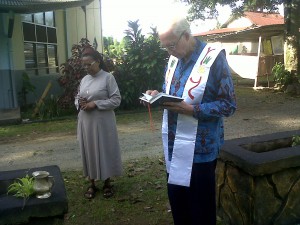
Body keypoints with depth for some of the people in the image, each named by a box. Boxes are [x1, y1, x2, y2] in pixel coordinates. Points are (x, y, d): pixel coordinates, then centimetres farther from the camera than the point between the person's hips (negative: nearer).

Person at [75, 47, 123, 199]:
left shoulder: (108, 77, -8)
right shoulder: (84, 79, 10)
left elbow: (116, 100, -12)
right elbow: (77, 98, 18)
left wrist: (95, 104, -20)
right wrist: (79, 103, -7)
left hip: (102, 123, -5)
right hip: (85, 123, 5)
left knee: (105, 151, 5)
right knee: (88, 152, 11)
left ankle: (107, 183, 23)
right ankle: (92, 184, 25)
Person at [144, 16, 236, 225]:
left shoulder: (214, 58, -16)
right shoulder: (174, 60, 7)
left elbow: (228, 105, -16)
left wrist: (190, 109, -25)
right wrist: (159, 96, -3)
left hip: (199, 148, -7)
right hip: (174, 144, 7)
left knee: (200, 206, 9)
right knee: (176, 197, 20)